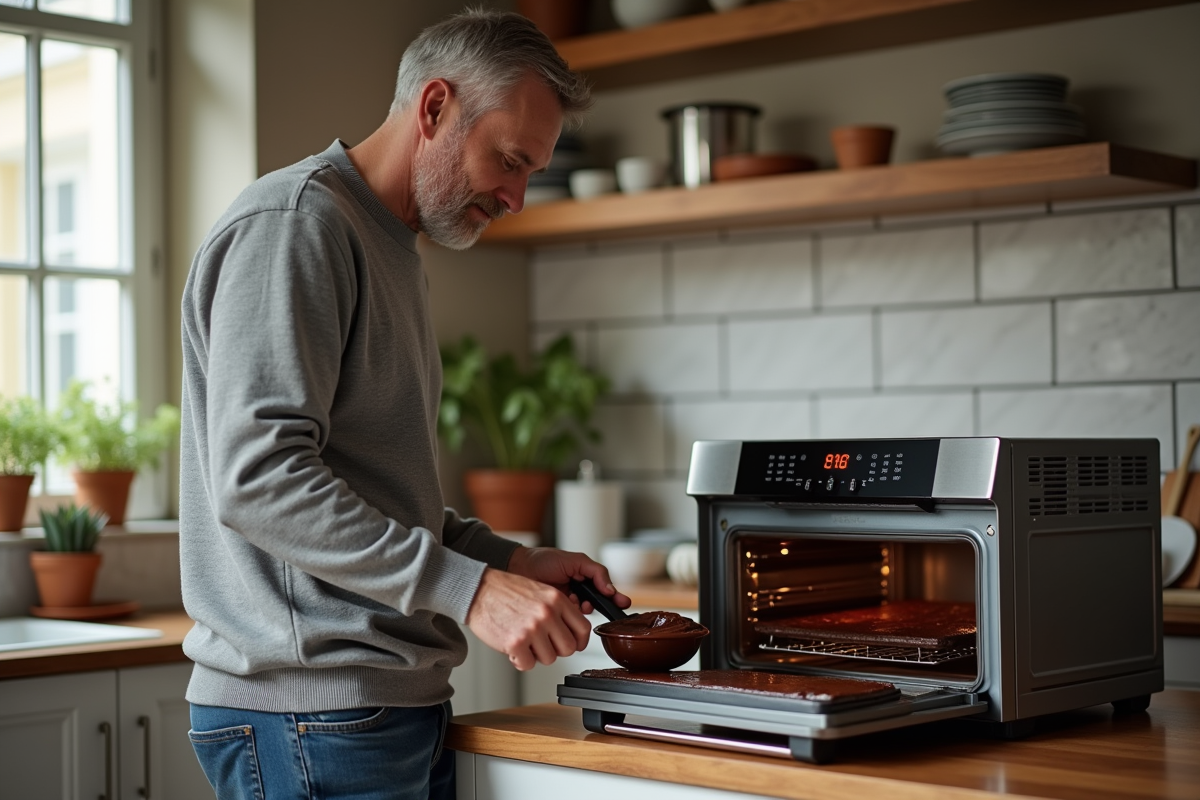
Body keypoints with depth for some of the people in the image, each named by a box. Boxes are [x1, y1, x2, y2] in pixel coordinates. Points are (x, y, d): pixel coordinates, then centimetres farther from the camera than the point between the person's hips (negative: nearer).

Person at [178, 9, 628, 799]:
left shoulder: (392, 248, 19)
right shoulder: (293, 224, -12)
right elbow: (257, 478, -23)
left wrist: (509, 561, 9)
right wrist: (468, 587, -24)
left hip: (398, 705, 9)